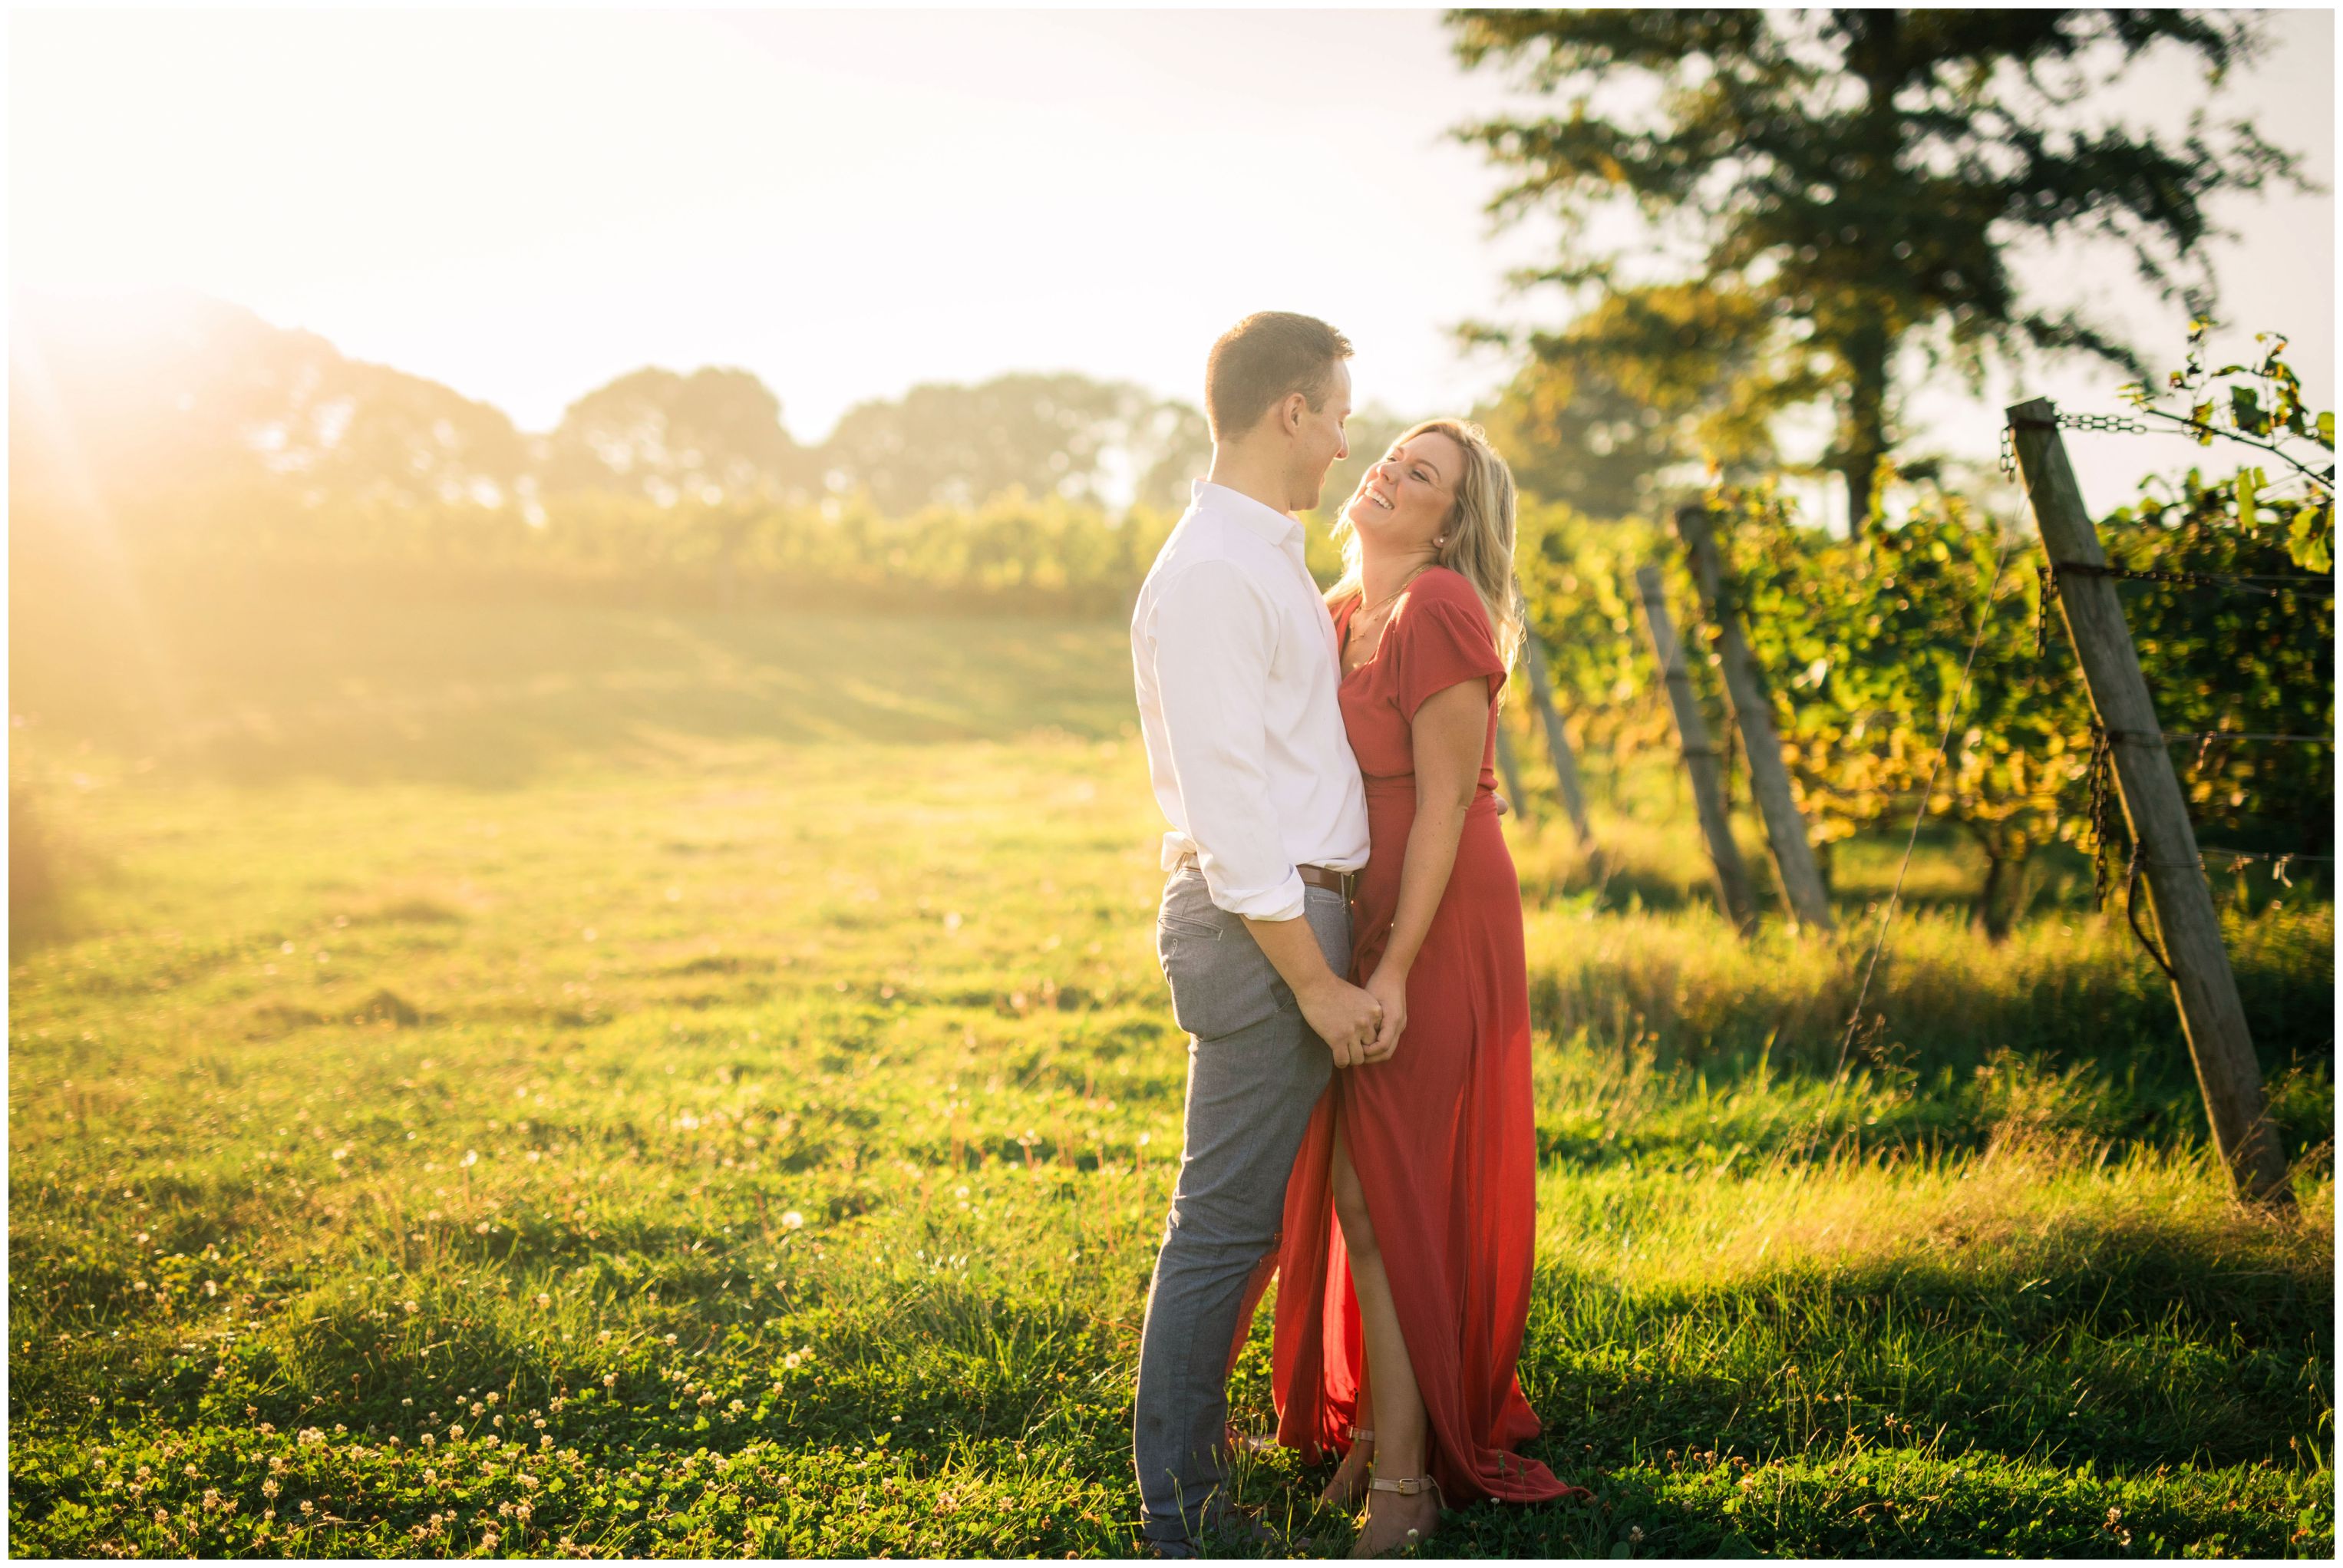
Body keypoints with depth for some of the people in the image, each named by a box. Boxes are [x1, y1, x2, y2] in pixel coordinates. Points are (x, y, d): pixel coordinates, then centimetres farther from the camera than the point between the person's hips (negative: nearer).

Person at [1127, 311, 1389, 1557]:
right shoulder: (1209, 574, -16)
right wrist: (1314, 980, -20)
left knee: (1250, 1217, 16)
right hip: (1260, 922, -10)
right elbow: (1226, 805, -21)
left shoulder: (1268, 559, 17)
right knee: (1226, 1221, -5)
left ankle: (1197, 1462, 27)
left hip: (1297, 906, 11)